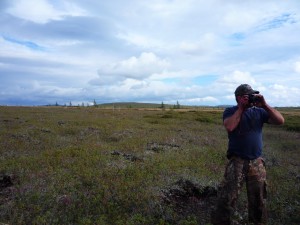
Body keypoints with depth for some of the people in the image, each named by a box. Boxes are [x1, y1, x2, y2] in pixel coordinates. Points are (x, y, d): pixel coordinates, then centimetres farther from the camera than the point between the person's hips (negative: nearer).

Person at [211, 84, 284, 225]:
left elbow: (280, 121, -1)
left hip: (257, 162, 4)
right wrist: (241, 108, -14)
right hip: (237, 161, -3)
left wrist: (264, 105, -9)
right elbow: (229, 127, -21)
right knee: (227, 197, -5)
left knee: (258, 198, 16)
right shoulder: (230, 111, -2)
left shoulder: (259, 111, 7)